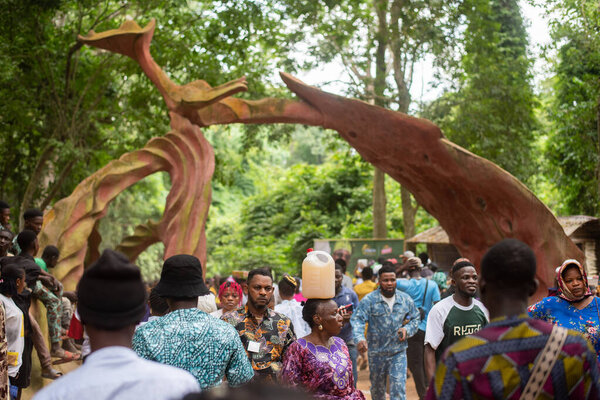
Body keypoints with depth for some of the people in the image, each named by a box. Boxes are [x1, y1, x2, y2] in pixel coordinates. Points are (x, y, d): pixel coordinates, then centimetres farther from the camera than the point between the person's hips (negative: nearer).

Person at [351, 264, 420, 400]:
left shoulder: (406, 299, 2)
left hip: (398, 353, 1)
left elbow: (415, 318, 14)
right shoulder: (369, 300, -8)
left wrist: (407, 329, -8)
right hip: (376, 353, 0)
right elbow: (358, 320, -17)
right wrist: (360, 339, -36)